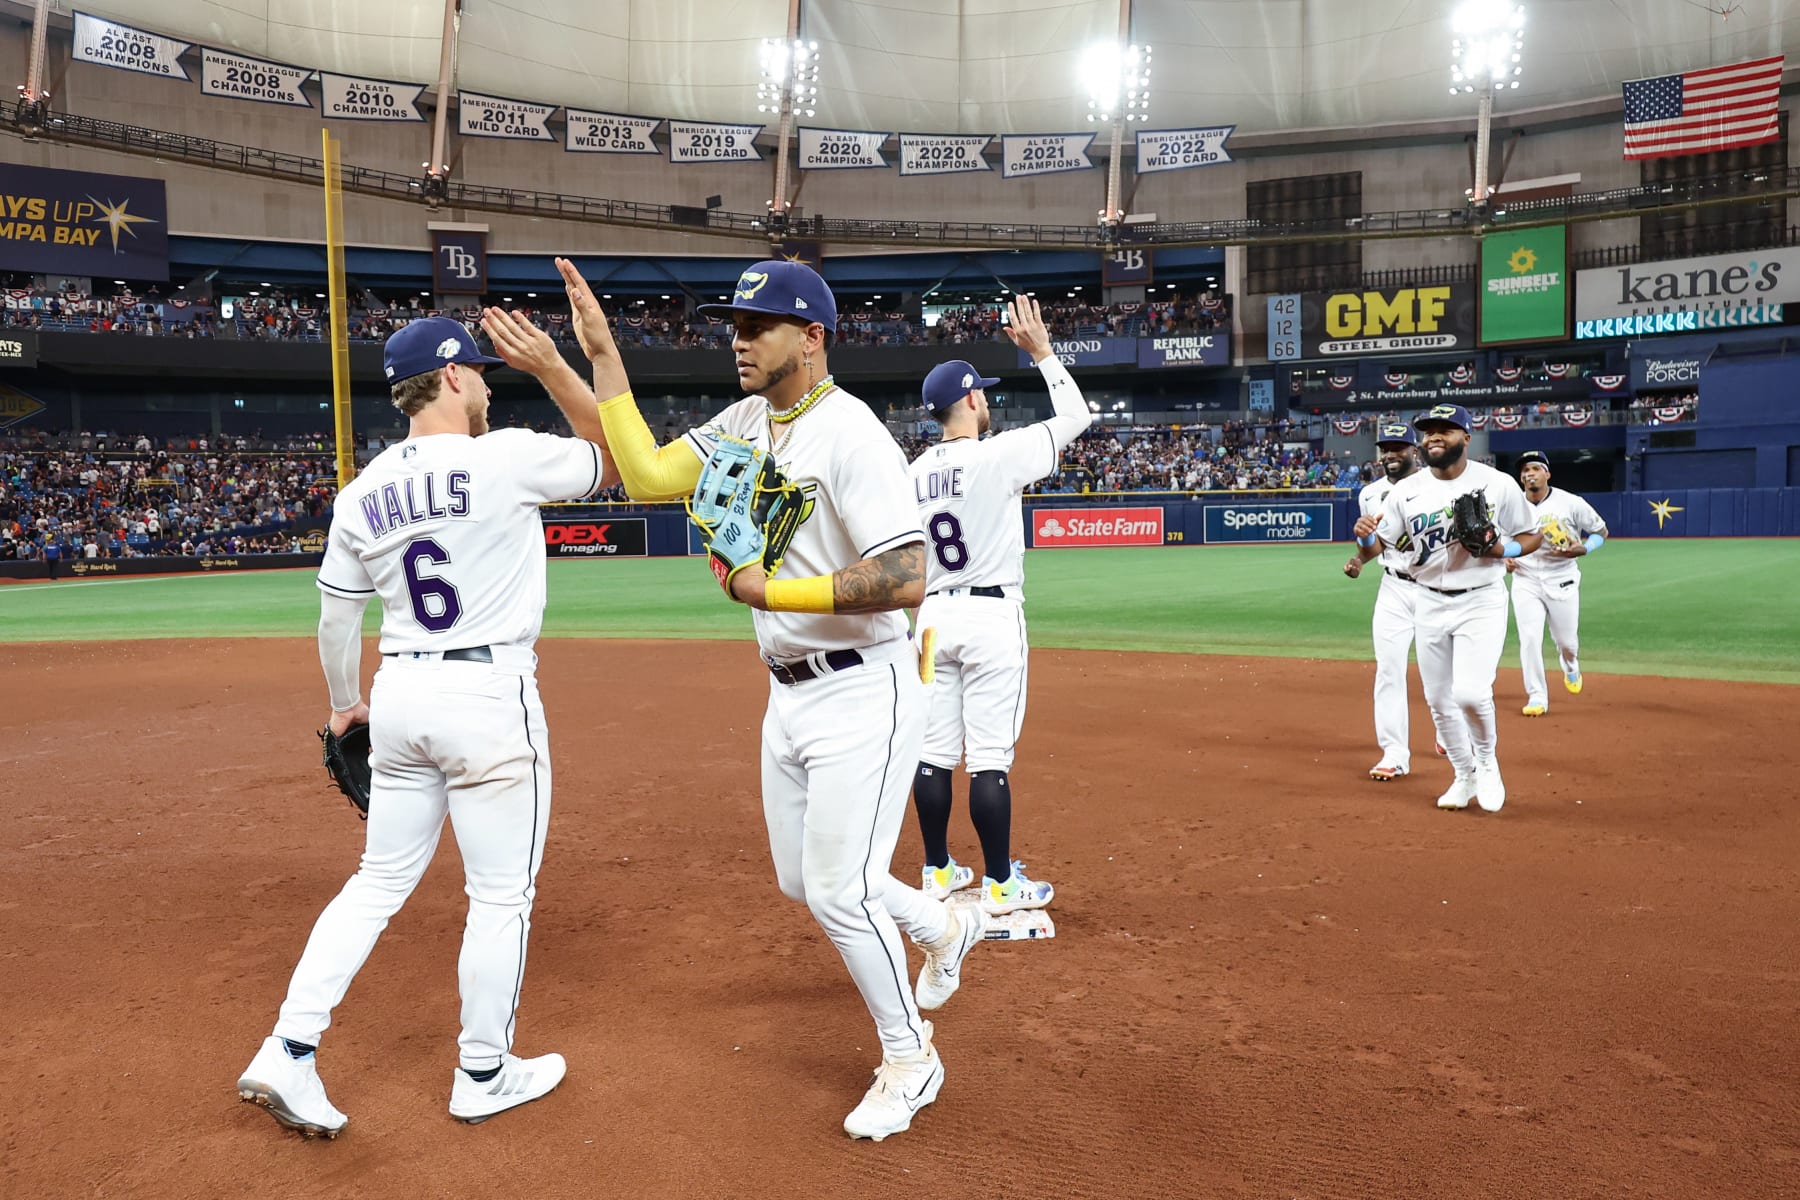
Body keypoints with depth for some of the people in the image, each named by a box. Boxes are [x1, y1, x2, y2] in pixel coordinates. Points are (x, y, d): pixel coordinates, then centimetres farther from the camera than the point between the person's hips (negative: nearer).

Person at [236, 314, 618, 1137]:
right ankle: (484, 1075, 22)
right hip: (489, 698, -6)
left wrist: (346, 703, 28)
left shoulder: (361, 494, 5)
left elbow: (335, 621, 13)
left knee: (381, 881, 19)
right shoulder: (508, 459, -12)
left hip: (400, 697, 6)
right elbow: (613, 456, 3)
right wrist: (553, 368, -2)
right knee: (502, 892, 9)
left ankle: (288, 1052, 16)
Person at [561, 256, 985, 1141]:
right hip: (789, 695, 9)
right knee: (802, 881, 17)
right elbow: (646, 476, 3)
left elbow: (904, 580, -27)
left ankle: (909, 1059, 20)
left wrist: (770, 592, -21)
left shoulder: (850, 434, -19)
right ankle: (945, 929, 42)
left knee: (837, 891, -4)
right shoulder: (747, 421, 7)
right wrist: (603, 357, -2)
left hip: (861, 694, -9)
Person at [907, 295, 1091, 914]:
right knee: (989, 757, -3)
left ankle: (938, 871, 21)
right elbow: (1076, 416, -2)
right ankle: (1000, 883, 5)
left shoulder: (915, 473, 7)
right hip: (991, 615, -6)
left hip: (934, 615, 6)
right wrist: (1042, 351, 5)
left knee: (934, 752, 10)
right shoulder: (997, 454, -11)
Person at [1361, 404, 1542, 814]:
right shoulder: (1406, 490, 0)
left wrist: (1504, 549, -17)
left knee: (1470, 693, -18)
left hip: (1481, 601, -3)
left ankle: (1487, 761, 12)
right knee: (1439, 699, 9)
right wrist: (1364, 535, -22)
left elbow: (1532, 535, 4)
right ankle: (1465, 776, 29)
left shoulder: (1498, 484, -7)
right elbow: (1379, 543, 1)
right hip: (1428, 604, 4)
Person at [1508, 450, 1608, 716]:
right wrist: (1504, 558, -4)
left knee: (1566, 640, 9)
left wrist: (1582, 550, -16)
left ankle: (1571, 668, 45)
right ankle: (1537, 697, 0)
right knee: (1529, 638, -10)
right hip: (1525, 581, 1)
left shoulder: (1571, 503, -8)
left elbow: (1601, 531, 2)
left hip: (1562, 581, -1)